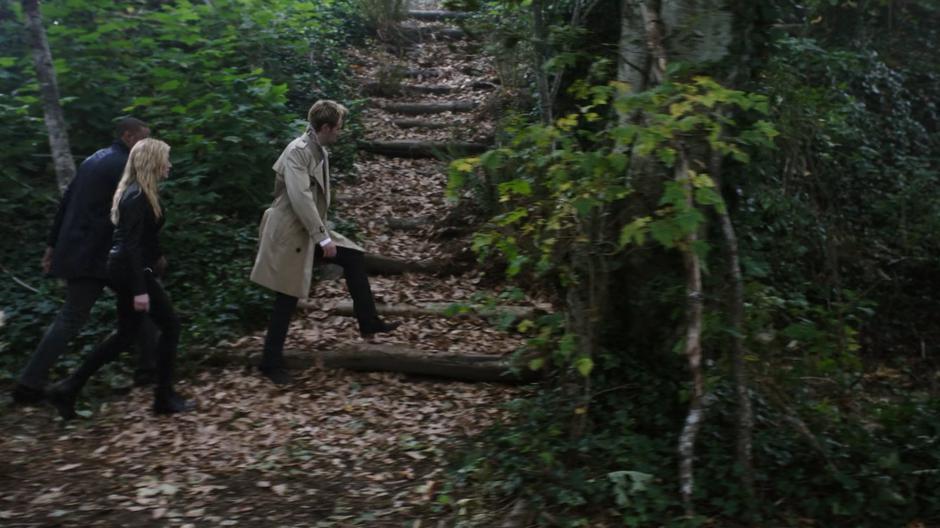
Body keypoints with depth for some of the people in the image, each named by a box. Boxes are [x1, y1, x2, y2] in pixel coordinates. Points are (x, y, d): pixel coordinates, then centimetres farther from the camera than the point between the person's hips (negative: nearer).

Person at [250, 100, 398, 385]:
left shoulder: (320, 151, 8)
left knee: (353, 257, 6)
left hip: (311, 230, 9)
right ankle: (271, 362, 14)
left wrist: (322, 232, 13)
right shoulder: (297, 151, -20)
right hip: (291, 234, -9)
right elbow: (300, 198, -28)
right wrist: (323, 238, -26)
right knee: (287, 300, -1)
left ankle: (368, 322, 12)